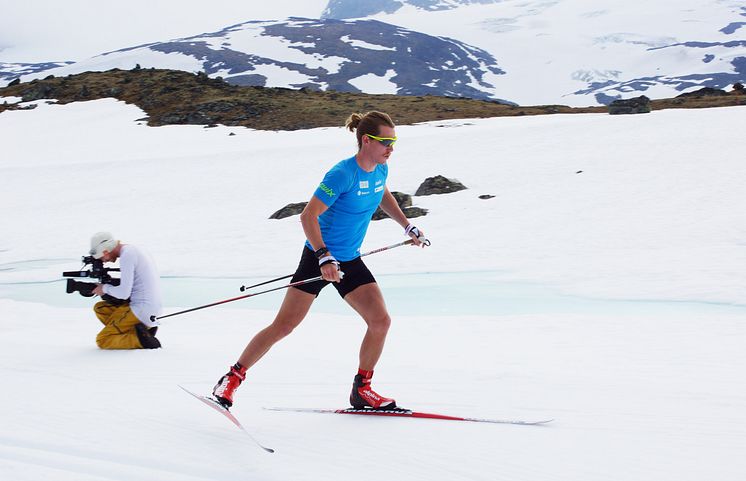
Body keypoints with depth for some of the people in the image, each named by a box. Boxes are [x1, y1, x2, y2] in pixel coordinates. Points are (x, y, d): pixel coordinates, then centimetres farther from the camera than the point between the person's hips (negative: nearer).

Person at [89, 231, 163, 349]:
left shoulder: (127, 255, -15)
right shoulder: (132, 250, 15)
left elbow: (124, 293, -20)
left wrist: (105, 288, -2)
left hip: (141, 312, -10)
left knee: (102, 341, -4)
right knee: (100, 308, 19)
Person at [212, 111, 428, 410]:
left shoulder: (380, 170, 0)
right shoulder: (343, 174, -23)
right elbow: (308, 216, -24)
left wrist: (407, 226, 22)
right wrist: (324, 257, -32)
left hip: (351, 262, 7)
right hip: (318, 258, -7)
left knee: (381, 321, -6)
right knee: (284, 325, -4)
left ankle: (362, 389, 10)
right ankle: (233, 378, 11)